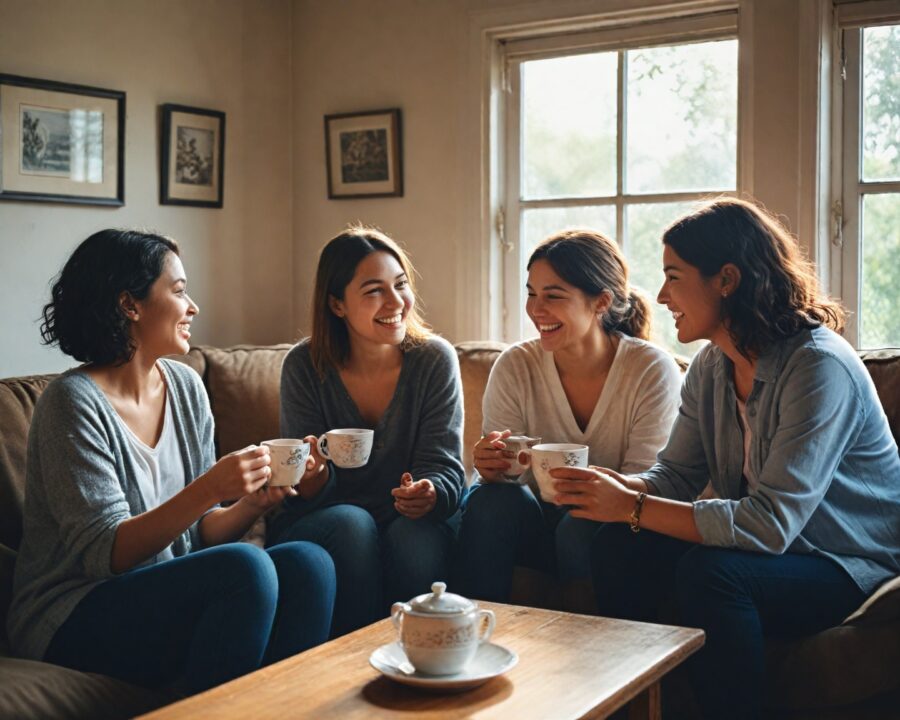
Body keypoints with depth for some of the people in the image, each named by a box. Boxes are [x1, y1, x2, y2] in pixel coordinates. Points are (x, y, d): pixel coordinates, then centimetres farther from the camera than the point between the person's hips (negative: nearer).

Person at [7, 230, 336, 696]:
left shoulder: (185, 386, 7)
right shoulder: (74, 402, -14)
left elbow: (200, 532, 8)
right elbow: (105, 552, -18)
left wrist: (250, 504, -13)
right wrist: (209, 489, -29)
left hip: (172, 596, 6)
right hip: (75, 621, -6)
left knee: (309, 563, -19)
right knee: (246, 566, -29)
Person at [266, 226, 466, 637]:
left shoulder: (435, 360, -7)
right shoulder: (305, 366, -8)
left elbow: (444, 468, -9)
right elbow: (308, 495, -8)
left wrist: (429, 495, -34)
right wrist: (312, 474, -33)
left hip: (410, 521, 0)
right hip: (319, 524, 0)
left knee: (417, 535, -32)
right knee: (351, 523, -32)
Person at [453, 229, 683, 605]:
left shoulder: (654, 371, -12)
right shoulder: (514, 367, -5)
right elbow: (504, 475, -4)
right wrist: (492, 467, -29)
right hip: (542, 524, 3)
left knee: (581, 527, -33)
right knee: (491, 499, -26)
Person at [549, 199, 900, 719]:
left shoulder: (819, 366, -25)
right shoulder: (711, 367, 1)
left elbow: (771, 523, -29)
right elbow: (676, 476, 3)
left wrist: (633, 508, -29)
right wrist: (613, 486, -19)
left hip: (854, 567, -7)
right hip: (766, 544, 7)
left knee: (709, 571, -33)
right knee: (621, 544, -13)